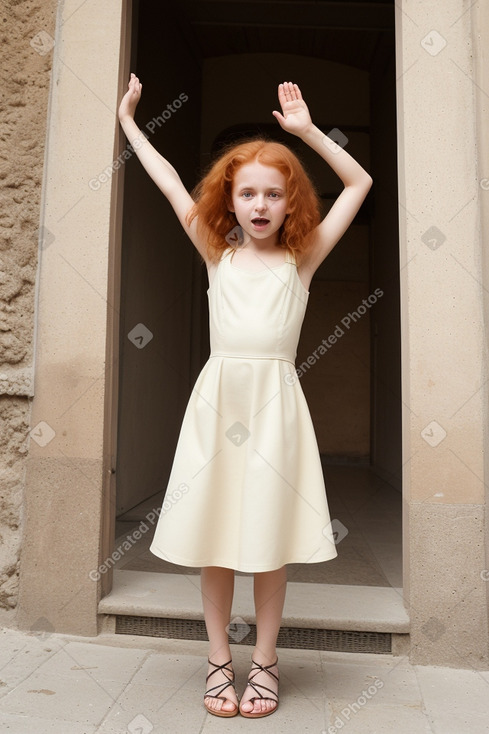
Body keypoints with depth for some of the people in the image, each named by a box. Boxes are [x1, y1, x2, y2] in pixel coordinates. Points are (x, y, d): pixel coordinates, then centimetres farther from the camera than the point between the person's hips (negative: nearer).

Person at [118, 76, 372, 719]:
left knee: (270, 538, 5)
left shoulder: (301, 259, 8)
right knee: (213, 535, 6)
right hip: (218, 395, 2)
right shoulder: (218, 255, 11)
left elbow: (359, 182, 12)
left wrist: (308, 130, 8)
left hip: (274, 400, -1)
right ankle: (219, 660, 24)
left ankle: (265, 659, 24)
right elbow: (170, 182, 18)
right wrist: (129, 120, 25)